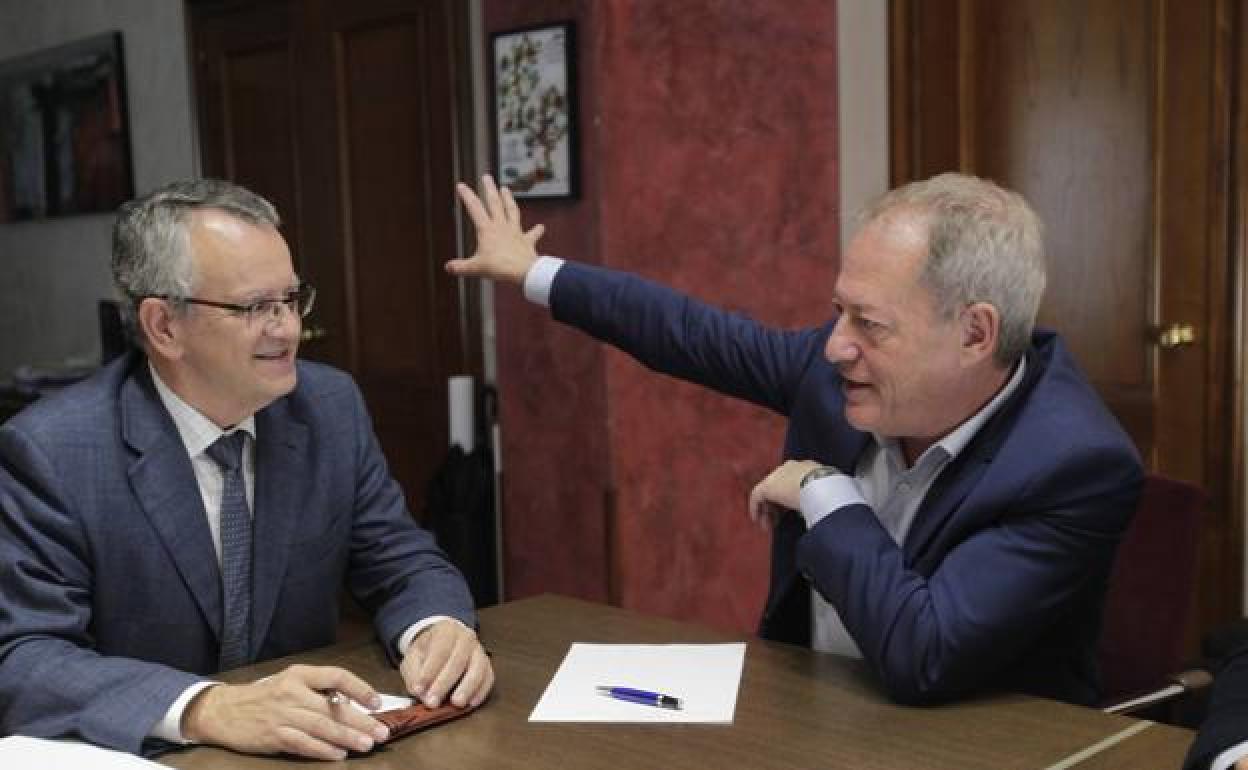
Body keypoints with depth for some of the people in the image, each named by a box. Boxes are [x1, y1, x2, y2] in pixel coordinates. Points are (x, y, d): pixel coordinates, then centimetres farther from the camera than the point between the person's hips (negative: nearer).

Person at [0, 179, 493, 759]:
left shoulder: (332, 408, -1)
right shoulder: (49, 452, -13)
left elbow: (403, 564, 4)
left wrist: (438, 629, -18)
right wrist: (207, 709, -33)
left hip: (304, 749, 4)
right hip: (147, 754, -3)